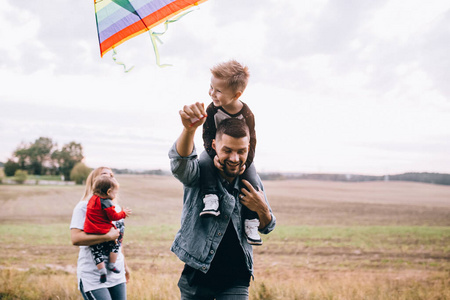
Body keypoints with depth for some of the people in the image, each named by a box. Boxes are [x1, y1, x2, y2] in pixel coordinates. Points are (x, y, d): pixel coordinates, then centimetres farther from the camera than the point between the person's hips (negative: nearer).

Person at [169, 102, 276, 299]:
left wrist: (262, 210, -11)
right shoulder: (199, 175, -8)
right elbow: (181, 161, -33)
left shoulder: (252, 182, 4)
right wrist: (189, 129, -53)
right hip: (196, 276, -2)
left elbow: (266, 228, 13)